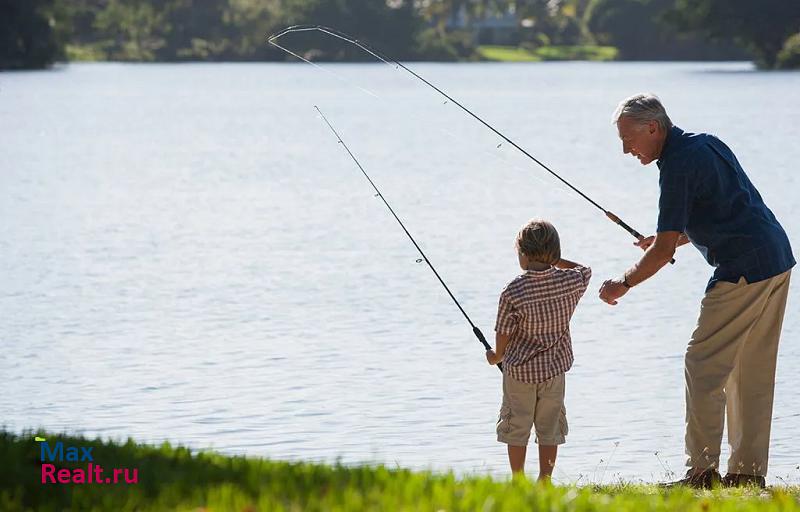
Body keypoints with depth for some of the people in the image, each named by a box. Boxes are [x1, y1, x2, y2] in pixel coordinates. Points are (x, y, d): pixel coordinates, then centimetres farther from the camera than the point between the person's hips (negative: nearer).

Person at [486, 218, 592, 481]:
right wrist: (553, 260, 9)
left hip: (519, 369, -3)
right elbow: (585, 271, 16)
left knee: (516, 428, 8)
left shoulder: (513, 291, -18)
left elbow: (504, 332, -9)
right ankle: (544, 482, 12)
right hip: (554, 368, 3)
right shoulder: (571, 281, -9)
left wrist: (497, 356, 10)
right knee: (549, 428, 11)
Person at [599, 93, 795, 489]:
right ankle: (749, 471, 15)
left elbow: (664, 252, -13)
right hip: (777, 262, 10)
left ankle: (702, 470, -4)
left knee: (704, 366, -3)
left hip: (742, 271, -10)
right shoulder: (706, 144, 15)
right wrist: (674, 237, 26)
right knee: (751, 372, 13)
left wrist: (622, 285, 1)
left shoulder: (678, 165, -13)